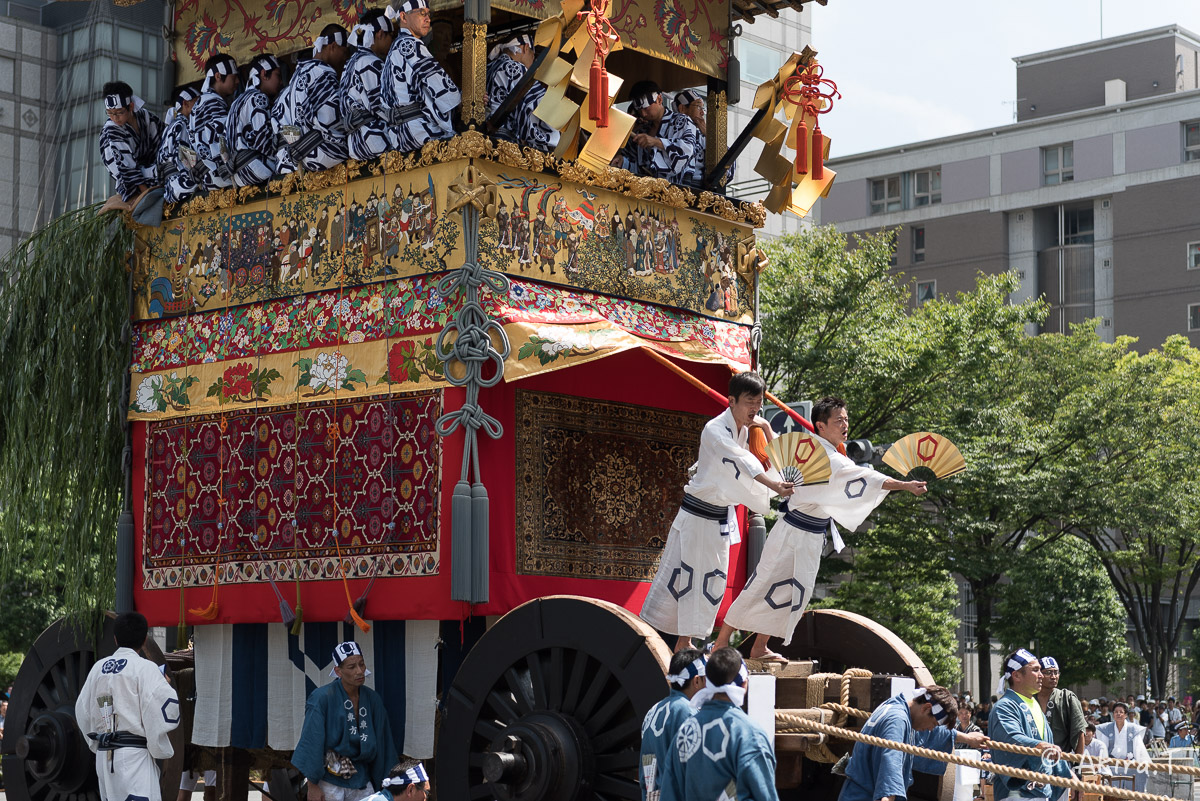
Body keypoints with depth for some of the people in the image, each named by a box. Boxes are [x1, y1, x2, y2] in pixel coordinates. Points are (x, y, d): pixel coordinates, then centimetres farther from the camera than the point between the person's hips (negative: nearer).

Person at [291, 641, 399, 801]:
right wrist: (312, 786, -15)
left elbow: (382, 742, 10)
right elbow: (311, 743, -12)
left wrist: (385, 781, 10)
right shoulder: (321, 698, -11)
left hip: (361, 781, 5)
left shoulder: (372, 698, 5)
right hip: (329, 780, -5)